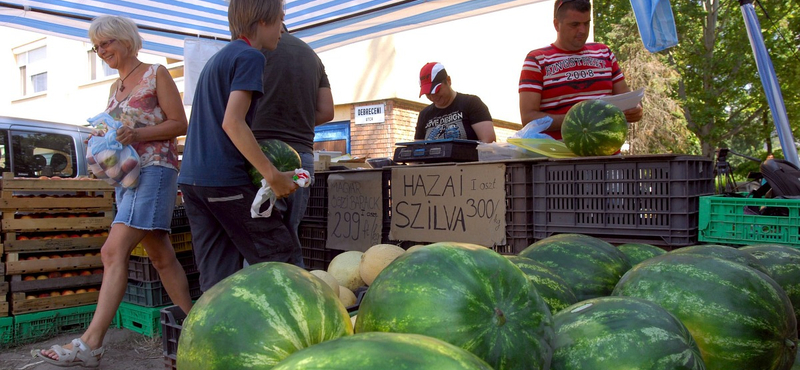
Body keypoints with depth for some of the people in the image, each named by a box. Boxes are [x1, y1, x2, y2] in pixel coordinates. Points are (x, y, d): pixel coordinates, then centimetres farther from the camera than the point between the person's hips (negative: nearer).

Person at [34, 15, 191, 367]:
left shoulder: (156, 74, 0)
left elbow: (179, 124, -6)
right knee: (160, 255, 6)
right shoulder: (115, 87, 22)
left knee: (114, 250, -16)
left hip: (155, 168, -8)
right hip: (125, 173, 8)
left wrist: (136, 134, -17)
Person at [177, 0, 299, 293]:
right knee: (276, 249, 2)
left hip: (190, 177, 9)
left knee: (216, 269, 9)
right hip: (223, 179, -9)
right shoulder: (250, 56, -6)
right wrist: (273, 175, -17)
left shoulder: (216, 59, 22)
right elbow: (232, 122, -18)